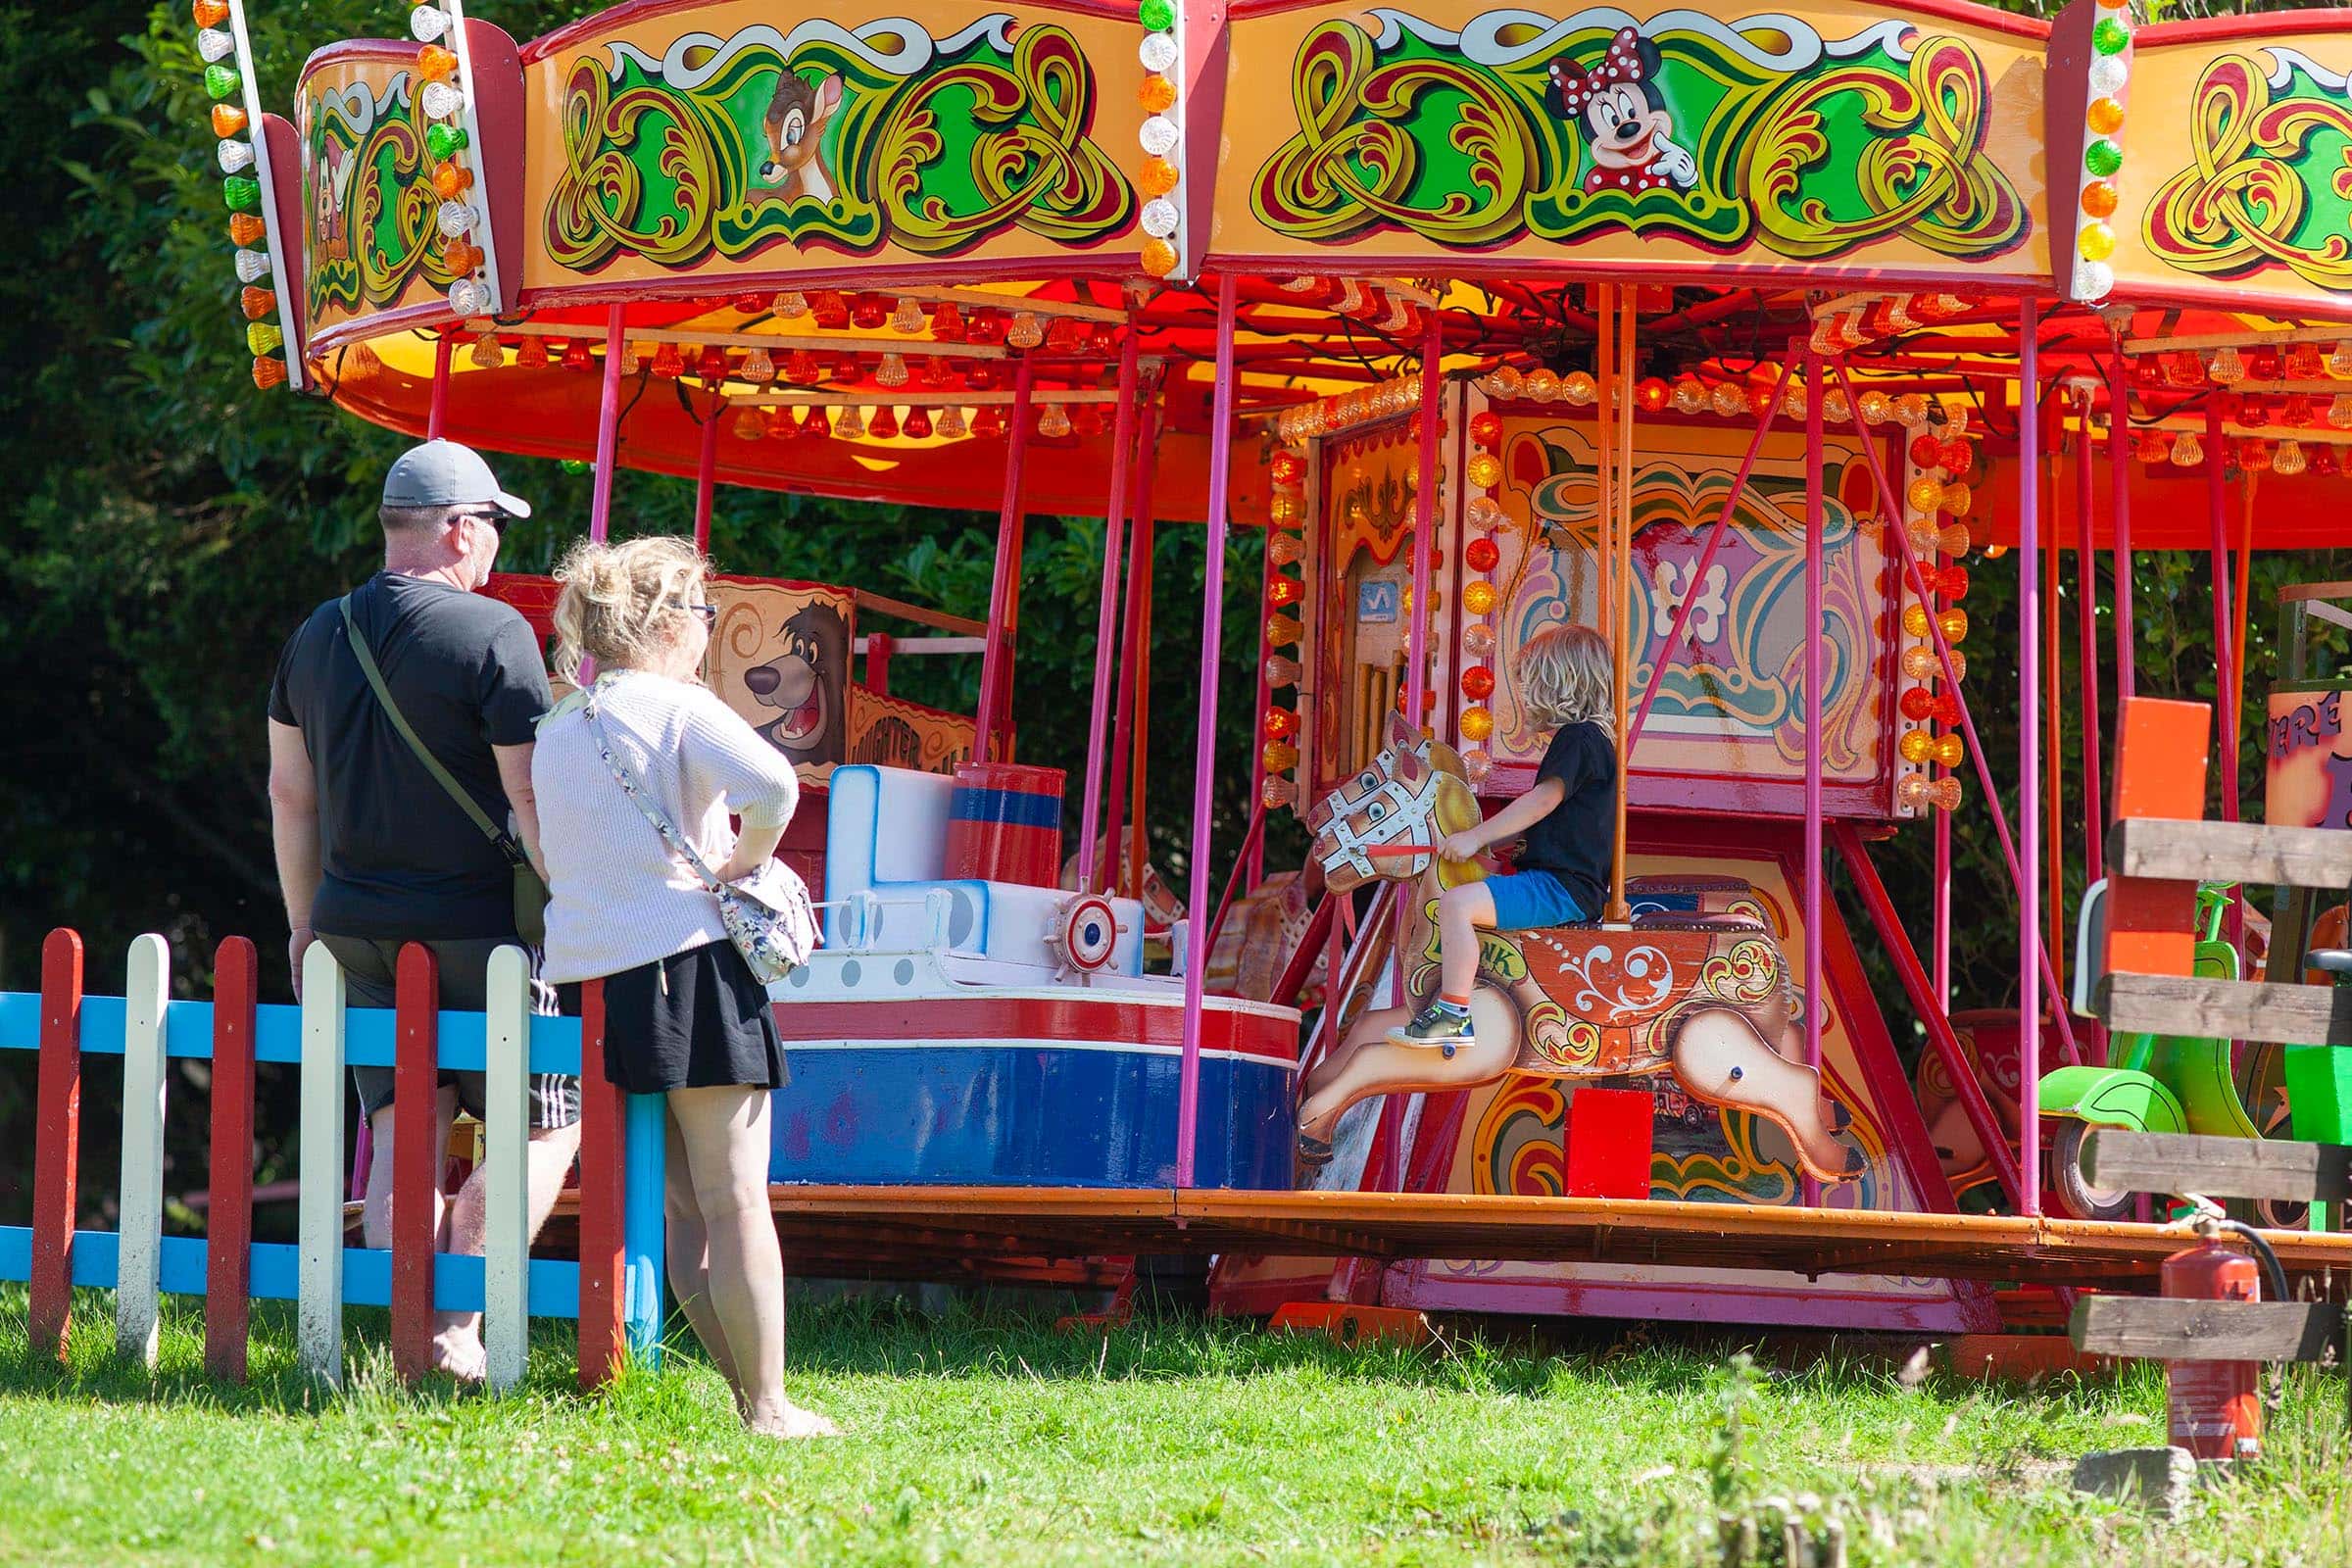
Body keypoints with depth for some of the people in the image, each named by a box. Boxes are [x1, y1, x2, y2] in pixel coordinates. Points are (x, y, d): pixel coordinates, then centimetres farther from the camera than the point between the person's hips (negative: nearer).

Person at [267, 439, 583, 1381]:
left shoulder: (318, 636, 9)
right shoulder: (491, 632, -12)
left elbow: (290, 792, 16)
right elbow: (531, 793, -15)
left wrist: (305, 923, 25)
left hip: (356, 925, 6)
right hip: (477, 931, -6)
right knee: (544, 1127, 5)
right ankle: (455, 1328, -6)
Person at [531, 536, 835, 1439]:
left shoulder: (557, 730, 13)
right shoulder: (678, 708, -7)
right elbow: (771, 784, -24)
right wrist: (747, 860, -7)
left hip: (585, 977, 7)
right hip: (687, 963, -7)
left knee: (680, 1209, 10)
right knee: (734, 1202, -3)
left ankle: (745, 1390, 12)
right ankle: (766, 1407, -3)